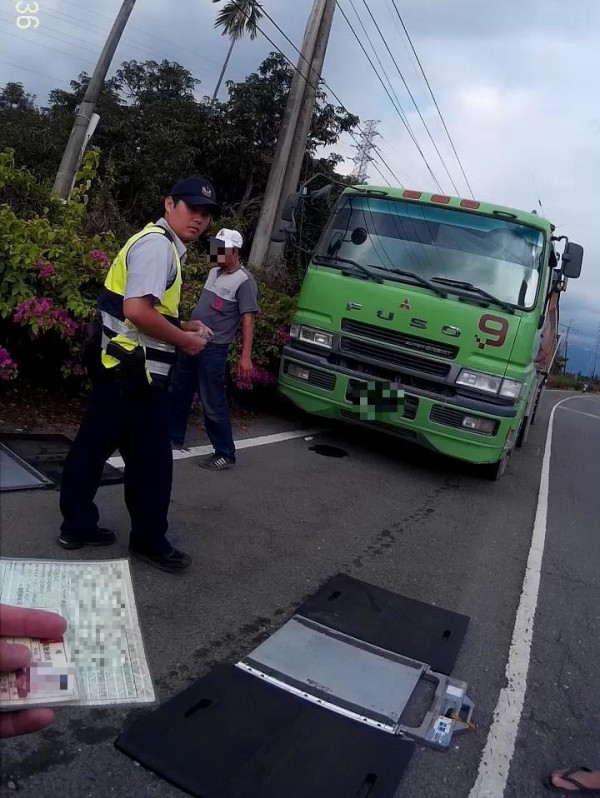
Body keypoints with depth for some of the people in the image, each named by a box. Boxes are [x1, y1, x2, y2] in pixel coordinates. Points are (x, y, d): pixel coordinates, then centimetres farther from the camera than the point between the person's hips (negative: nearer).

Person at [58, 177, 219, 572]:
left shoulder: (163, 246, 18)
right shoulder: (157, 244, -14)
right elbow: (137, 310, -26)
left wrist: (182, 326, 13)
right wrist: (184, 340, -14)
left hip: (118, 369, 10)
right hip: (137, 375, -10)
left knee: (92, 448, 15)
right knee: (152, 460, 2)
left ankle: (77, 525, 28)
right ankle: (150, 540, 17)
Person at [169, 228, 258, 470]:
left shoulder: (244, 281, -13)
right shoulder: (214, 272, 12)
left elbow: (248, 320, -17)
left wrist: (246, 356, -22)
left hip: (213, 350, -8)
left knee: (213, 404, -5)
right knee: (179, 393, 18)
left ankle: (225, 454, 6)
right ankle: (174, 437, 35)